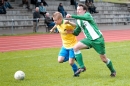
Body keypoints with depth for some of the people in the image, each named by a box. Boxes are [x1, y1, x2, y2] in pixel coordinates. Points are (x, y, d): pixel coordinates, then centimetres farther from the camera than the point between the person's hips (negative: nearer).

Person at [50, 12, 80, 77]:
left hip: (72, 45, -7)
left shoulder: (66, 24, -26)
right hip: (65, 46, 7)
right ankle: (71, 57, 21)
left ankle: (76, 72, 20)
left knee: (71, 62, -10)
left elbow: (76, 26, -39)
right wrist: (53, 29, 43)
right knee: (60, 60, -5)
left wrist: (68, 22, -58)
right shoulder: (58, 24, -3)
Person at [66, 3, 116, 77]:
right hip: (89, 39, 6)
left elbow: (84, 17, -37)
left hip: (98, 39, -6)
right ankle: (82, 68, -10)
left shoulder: (87, 15, -11)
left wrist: (71, 16, -41)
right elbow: (76, 33, 14)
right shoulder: (79, 21, 9)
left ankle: (113, 71, 28)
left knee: (104, 59, 2)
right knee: (76, 47, -15)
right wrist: (72, 32, -8)